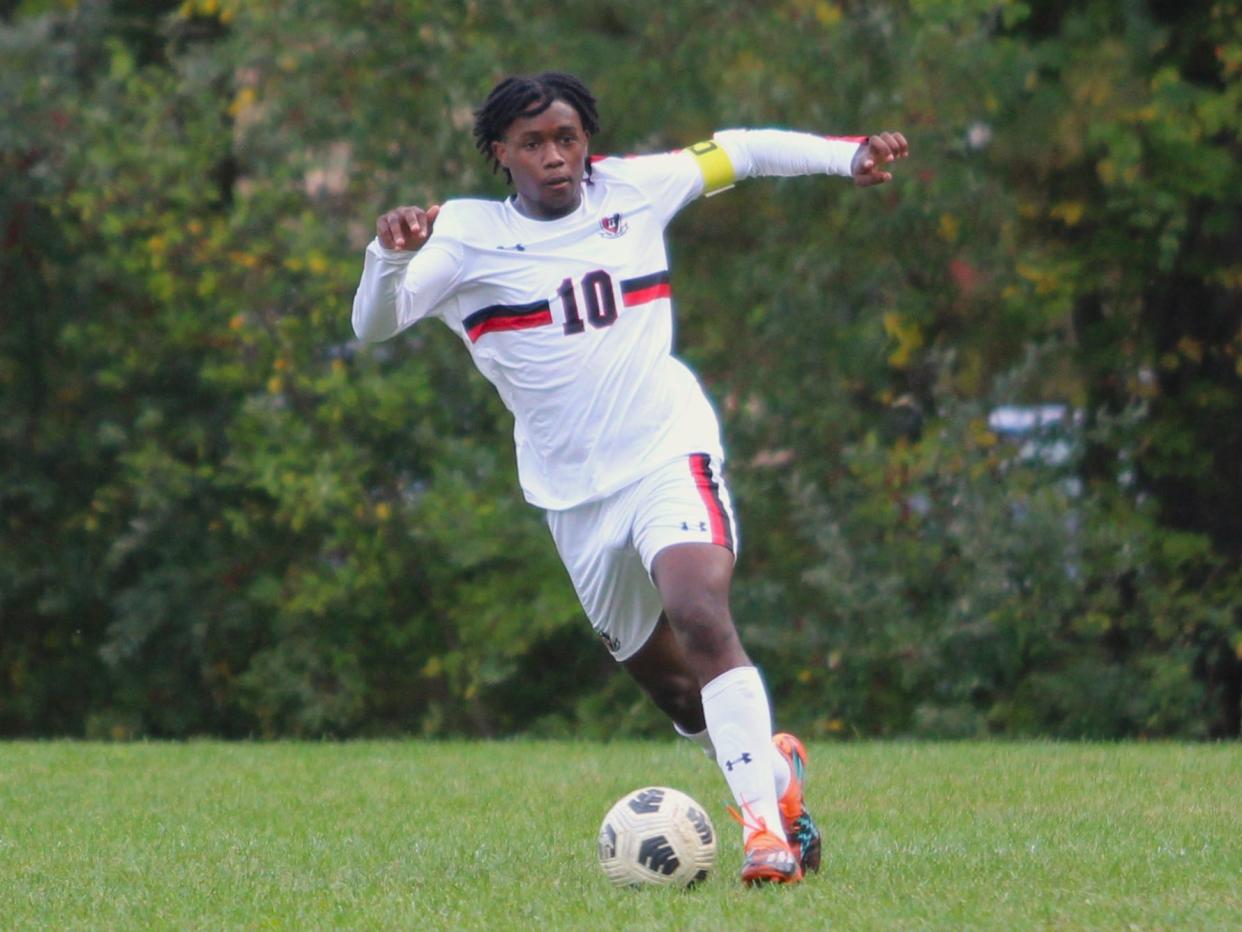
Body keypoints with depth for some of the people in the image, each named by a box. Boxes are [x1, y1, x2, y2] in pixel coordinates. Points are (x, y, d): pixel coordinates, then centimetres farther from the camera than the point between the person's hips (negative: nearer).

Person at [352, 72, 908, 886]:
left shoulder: (633, 191, 1)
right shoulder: (468, 236, -5)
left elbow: (740, 152, 15)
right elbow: (375, 324, -15)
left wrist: (849, 155, 5)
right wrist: (391, 256, -36)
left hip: (670, 456, -2)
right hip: (575, 495, 2)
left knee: (702, 619, -27)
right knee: (669, 686, 12)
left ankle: (767, 829, -30)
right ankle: (775, 765, 40)